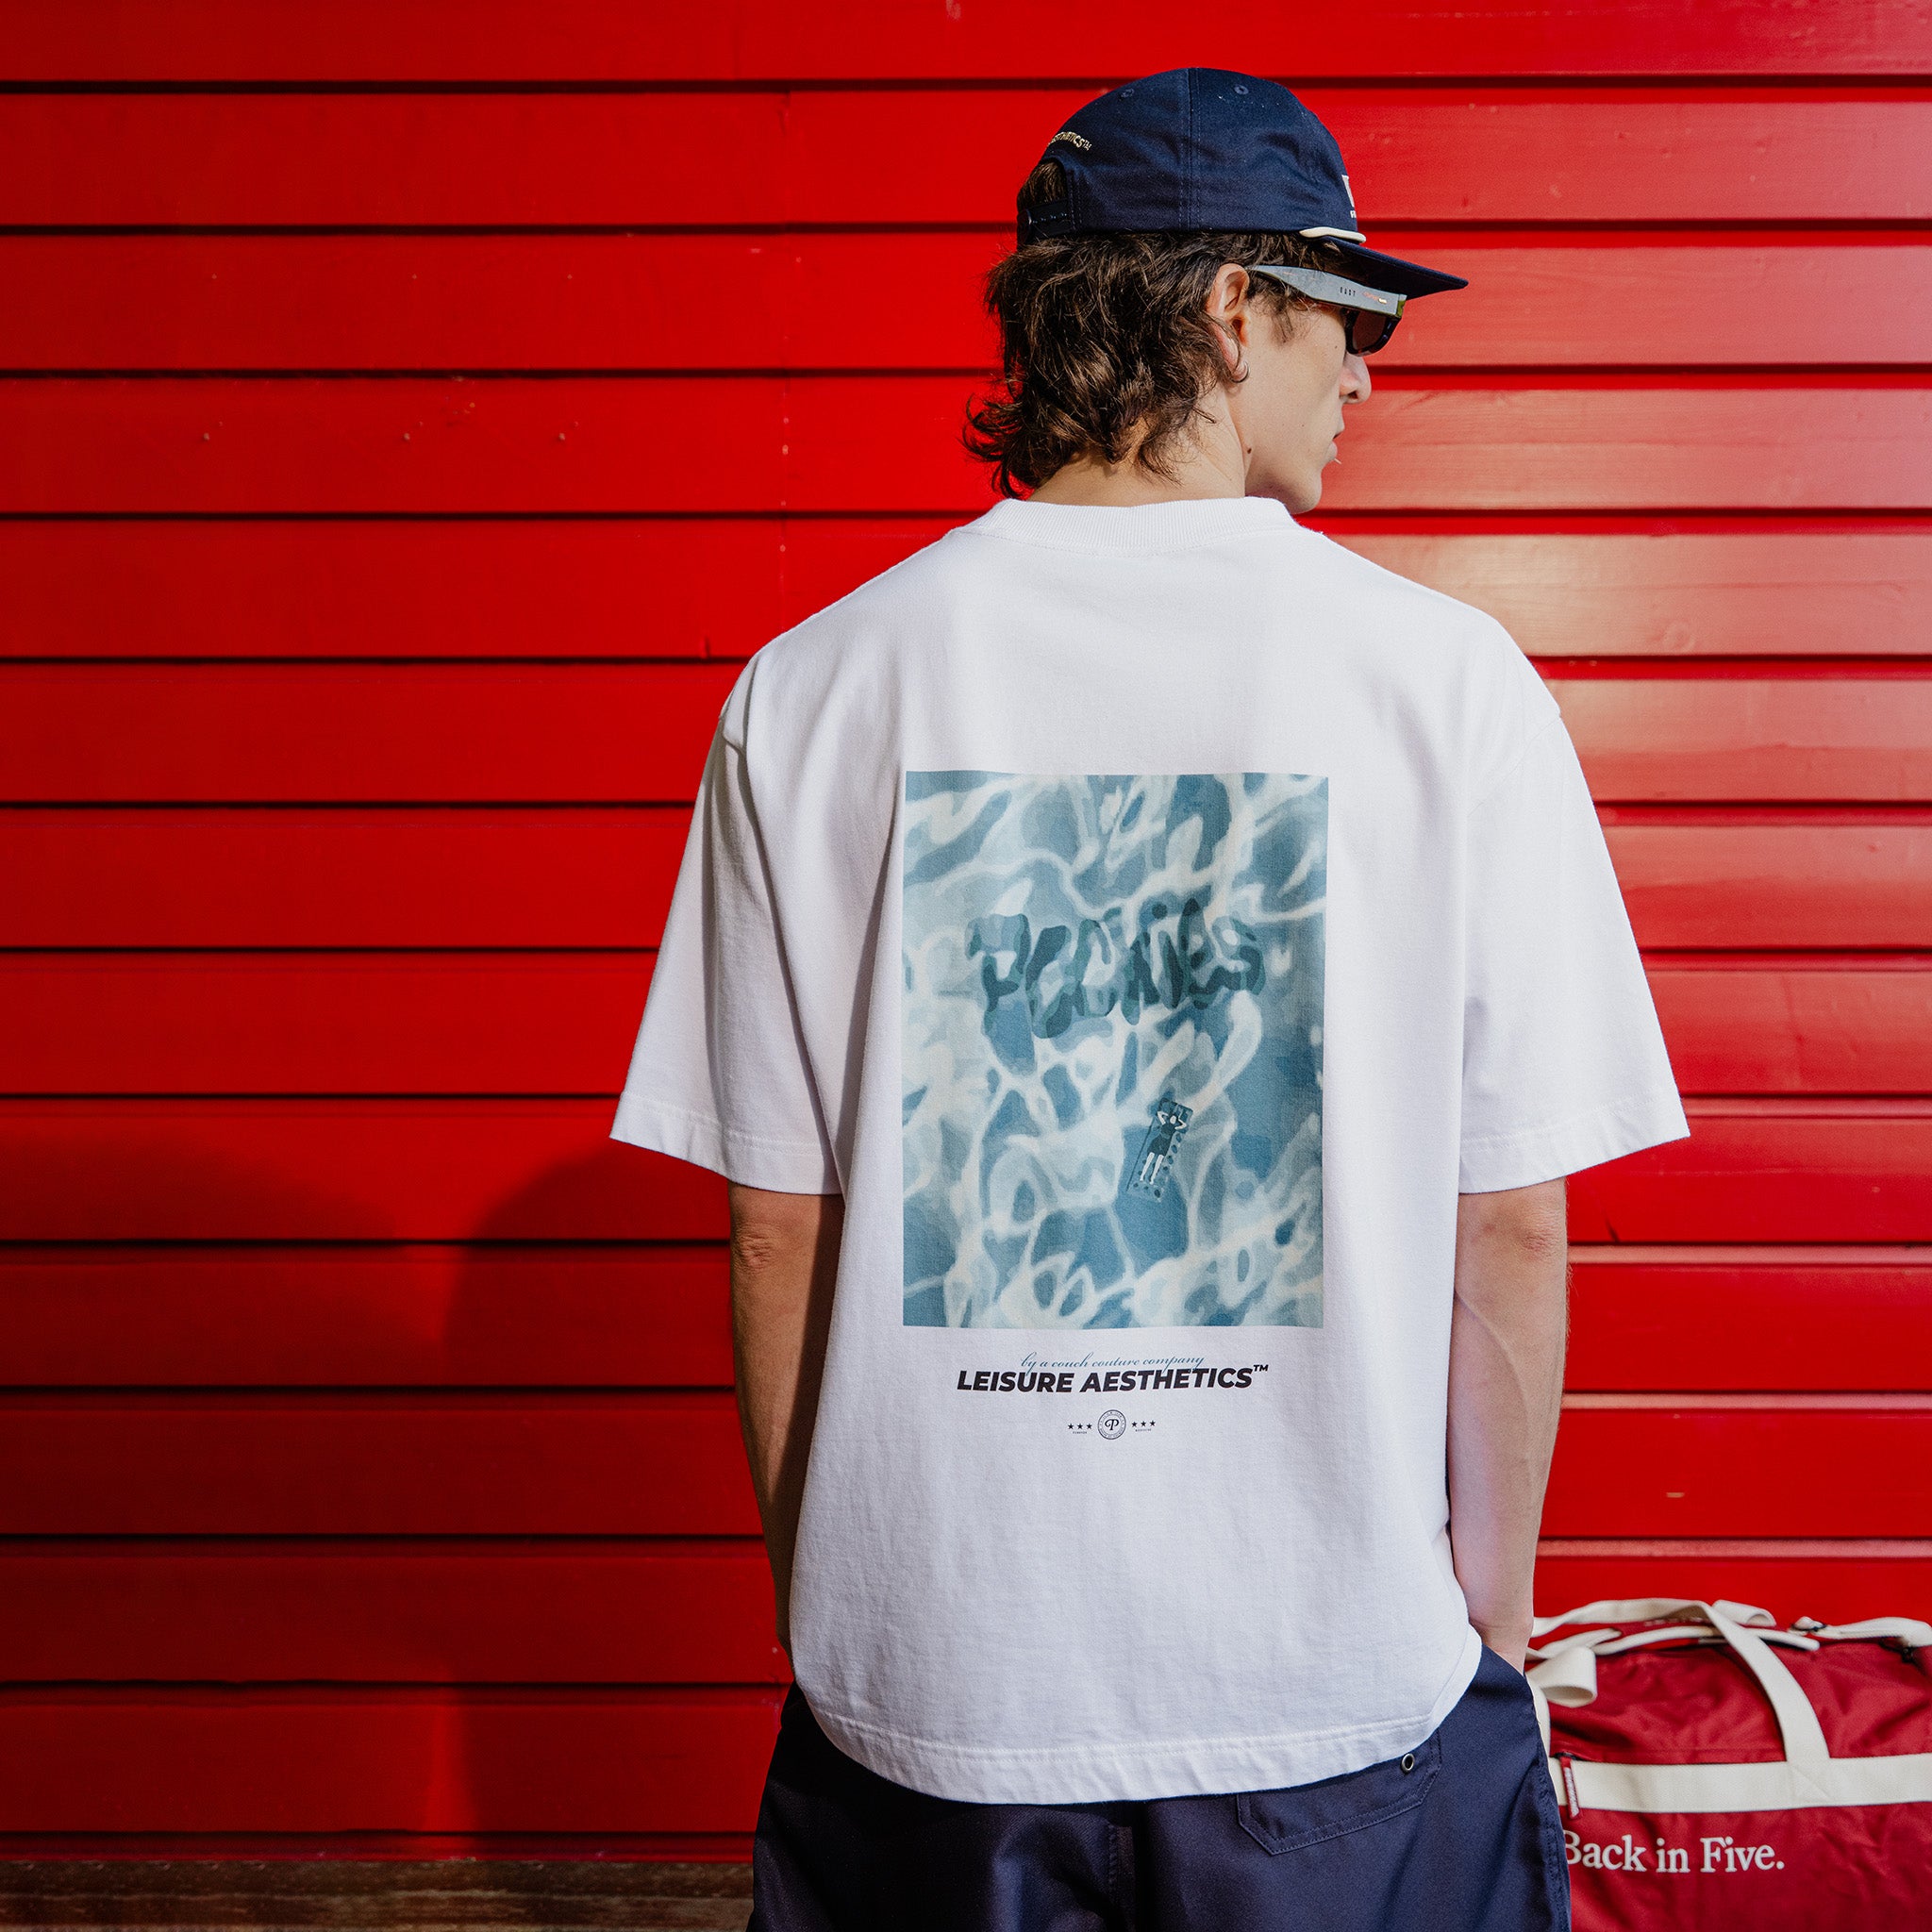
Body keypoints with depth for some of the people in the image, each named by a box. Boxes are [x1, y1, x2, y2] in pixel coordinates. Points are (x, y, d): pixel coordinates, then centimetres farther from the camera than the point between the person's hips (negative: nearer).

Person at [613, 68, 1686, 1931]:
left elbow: (779, 1229, -3)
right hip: (1339, 1688, 0)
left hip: (930, 1689, 1)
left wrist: (821, 1604, 11)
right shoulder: (1451, 679, -9)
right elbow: (1511, 1230, -6)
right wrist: (1491, 1609, 10)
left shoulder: (811, 690, -6)